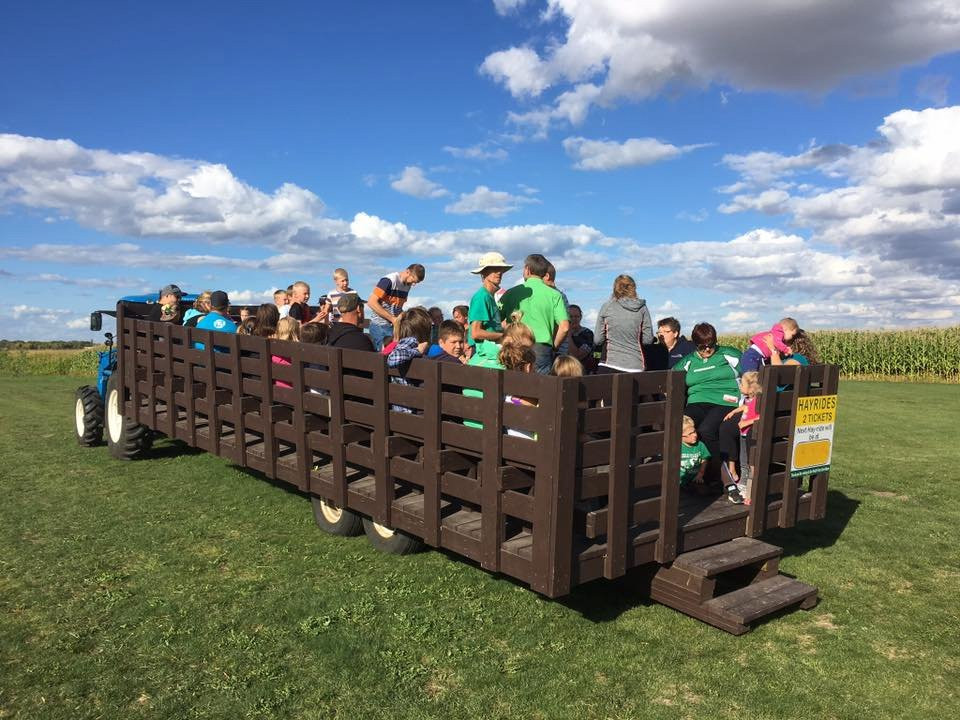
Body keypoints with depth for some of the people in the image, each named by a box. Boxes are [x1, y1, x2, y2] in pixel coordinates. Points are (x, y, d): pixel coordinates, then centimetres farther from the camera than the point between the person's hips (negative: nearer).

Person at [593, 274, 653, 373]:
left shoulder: (607, 307, 0)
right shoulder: (642, 308, 3)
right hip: (635, 367, 1)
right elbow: (648, 339, 4)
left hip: (610, 365, -1)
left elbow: (597, 340, 1)